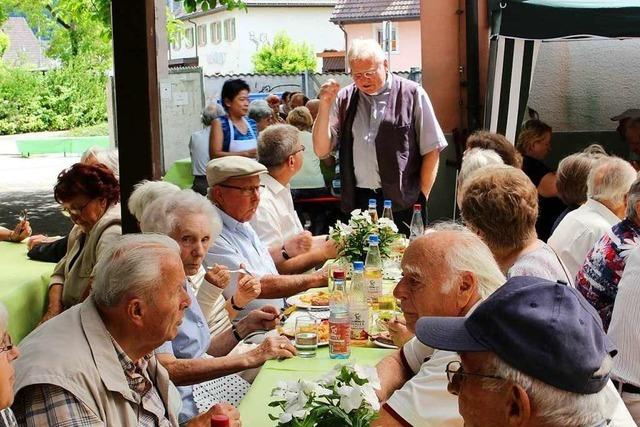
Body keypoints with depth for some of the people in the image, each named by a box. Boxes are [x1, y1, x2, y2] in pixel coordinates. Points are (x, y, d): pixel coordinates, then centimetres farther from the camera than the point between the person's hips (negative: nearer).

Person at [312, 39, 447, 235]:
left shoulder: (412, 94, -1)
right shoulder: (344, 99, 8)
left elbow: (432, 151, 1)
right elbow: (321, 150, 6)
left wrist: (422, 197, -3)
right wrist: (324, 106, -5)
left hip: (402, 203, -2)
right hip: (357, 201, 2)